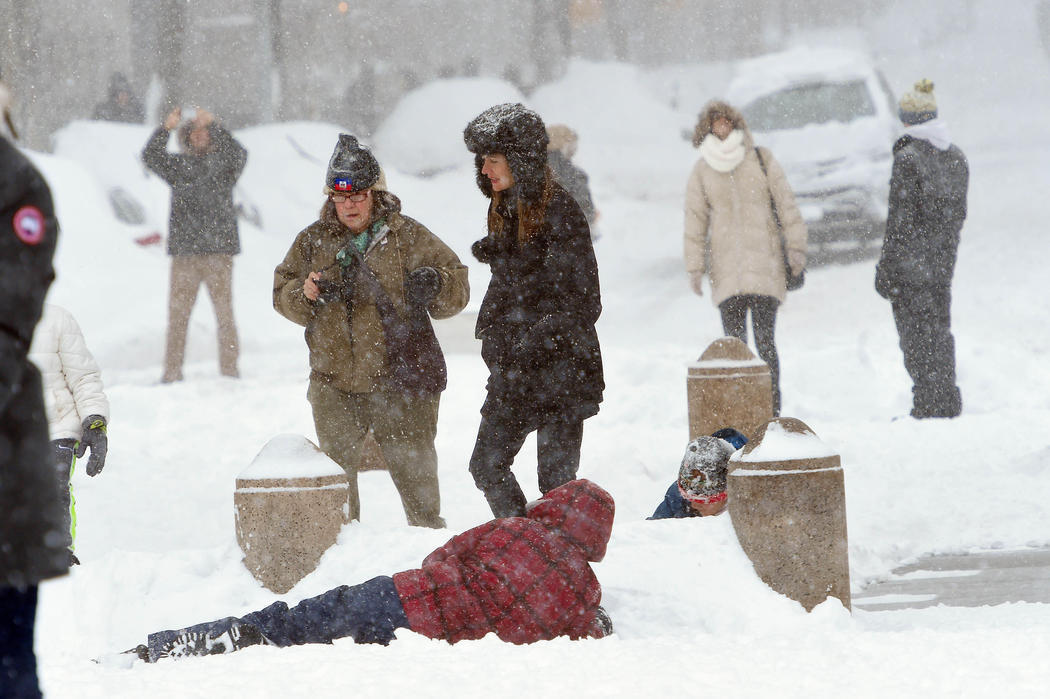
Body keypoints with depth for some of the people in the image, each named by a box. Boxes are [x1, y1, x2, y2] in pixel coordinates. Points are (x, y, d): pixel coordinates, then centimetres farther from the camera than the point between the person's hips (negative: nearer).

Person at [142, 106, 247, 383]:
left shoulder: (223, 162, 9)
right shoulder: (178, 165, 14)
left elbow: (237, 155, -12)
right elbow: (151, 157, -1)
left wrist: (214, 125, -22)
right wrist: (165, 129, -16)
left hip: (218, 250, -2)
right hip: (184, 251, 2)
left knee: (224, 313, -2)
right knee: (177, 313, 0)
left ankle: (229, 369, 3)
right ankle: (172, 370, 3)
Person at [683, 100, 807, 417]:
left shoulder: (761, 159, 5)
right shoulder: (702, 170, 8)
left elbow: (786, 204, 7)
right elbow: (695, 221, 10)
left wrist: (795, 248, 0)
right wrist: (695, 268, 5)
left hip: (764, 262, -1)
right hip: (726, 268, 1)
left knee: (765, 340, -8)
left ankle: (771, 410, -4)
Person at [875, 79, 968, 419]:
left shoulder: (908, 158, -16)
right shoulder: (957, 157, 7)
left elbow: (900, 219, -16)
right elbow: (958, 212, 13)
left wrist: (885, 270, -10)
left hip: (911, 264, -7)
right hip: (943, 263, 7)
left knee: (917, 338, -2)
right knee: (940, 334, 15)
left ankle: (929, 406, -2)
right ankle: (948, 404, 18)